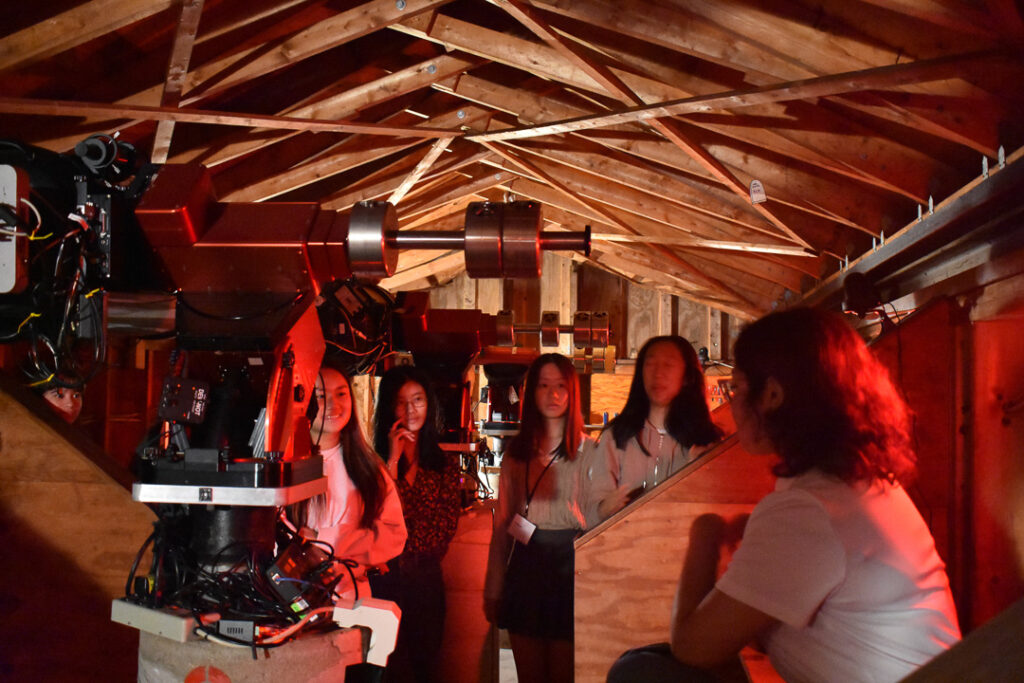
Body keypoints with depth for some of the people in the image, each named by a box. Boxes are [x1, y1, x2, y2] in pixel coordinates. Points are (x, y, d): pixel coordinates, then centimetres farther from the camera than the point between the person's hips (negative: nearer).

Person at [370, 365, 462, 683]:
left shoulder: (444, 465, 8)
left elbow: (447, 525, 3)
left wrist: (407, 546, -6)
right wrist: (393, 461, -12)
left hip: (426, 579, 3)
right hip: (384, 577, -3)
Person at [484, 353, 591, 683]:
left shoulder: (588, 451, -4)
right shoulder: (516, 452, 9)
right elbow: (502, 522, 11)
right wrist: (493, 588, 11)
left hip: (569, 568, -4)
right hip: (524, 569, 4)